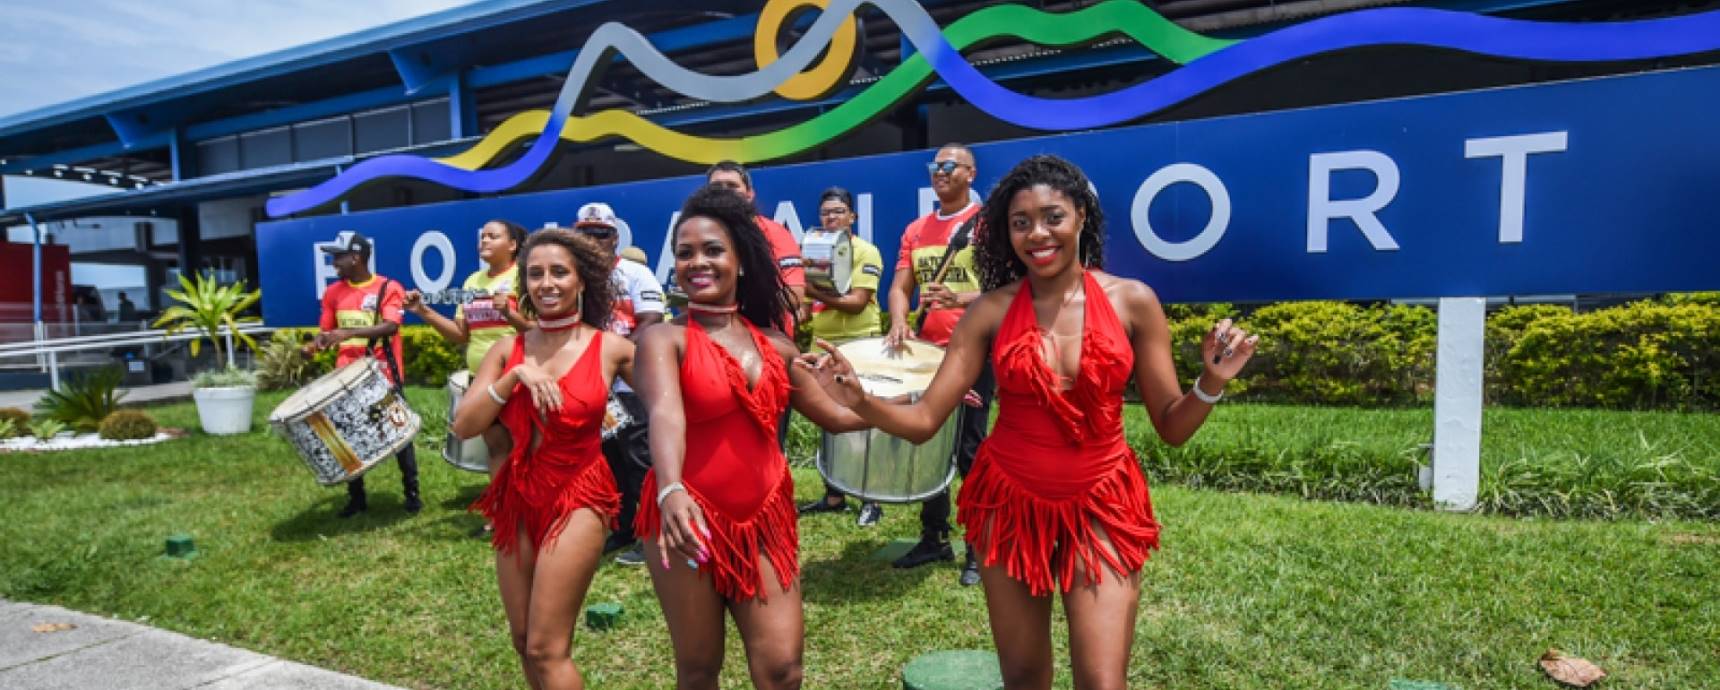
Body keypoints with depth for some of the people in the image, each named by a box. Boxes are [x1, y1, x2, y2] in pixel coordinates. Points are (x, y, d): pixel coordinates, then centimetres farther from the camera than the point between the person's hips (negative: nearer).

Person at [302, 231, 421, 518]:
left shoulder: (388, 288, -8)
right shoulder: (333, 293, 7)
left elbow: (391, 326, -22)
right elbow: (327, 332, 14)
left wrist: (350, 333, -33)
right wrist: (314, 345, -8)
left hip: (384, 375, -5)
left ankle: (411, 492, 13)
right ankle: (356, 496, 21)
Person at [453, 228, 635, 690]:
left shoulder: (611, 349, -8)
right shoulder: (509, 348, 2)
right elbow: (464, 426, -6)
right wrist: (516, 376, -17)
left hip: (578, 499, -5)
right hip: (516, 500, 5)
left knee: (546, 648, -5)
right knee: (523, 641, 16)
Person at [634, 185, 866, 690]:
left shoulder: (772, 343, 6)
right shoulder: (664, 339, -8)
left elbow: (835, 415, 13)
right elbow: (665, 414, -28)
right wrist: (671, 491, -46)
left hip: (764, 520, 3)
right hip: (689, 518, -3)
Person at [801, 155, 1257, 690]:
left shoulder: (1133, 301, -7)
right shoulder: (991, 310, -6)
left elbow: (1172, 427, -2)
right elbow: (924, 420, -8)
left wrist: (1211, 382, -21)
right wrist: (858, 400, -26)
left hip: (1100, 506, -1)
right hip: (1010, 502, 1)